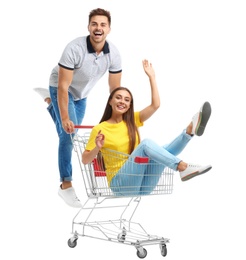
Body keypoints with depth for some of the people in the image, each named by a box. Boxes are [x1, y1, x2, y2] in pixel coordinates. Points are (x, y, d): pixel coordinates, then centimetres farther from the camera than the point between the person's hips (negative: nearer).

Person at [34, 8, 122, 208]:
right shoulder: (75, 48, -36)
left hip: (82, 94, 6)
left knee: (71, 134, 20)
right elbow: (63, 86, -34)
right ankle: (66, 185, -10)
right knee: (68, 134, -18)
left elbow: (115, 90, -13)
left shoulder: (113, 53, -23)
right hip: (61, 89, -5)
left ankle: (49, 101, 48)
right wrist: (65, 119, -36)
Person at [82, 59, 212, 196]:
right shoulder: (99, 129, 1)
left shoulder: (132, 121, 15)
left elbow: (155, 105, 4)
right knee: (145, 143, -28)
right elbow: (85, 160, 0)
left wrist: (152, 77, 3)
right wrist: (97, 148, -19)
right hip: (120, 183, -5)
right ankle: (183, 168, -43)